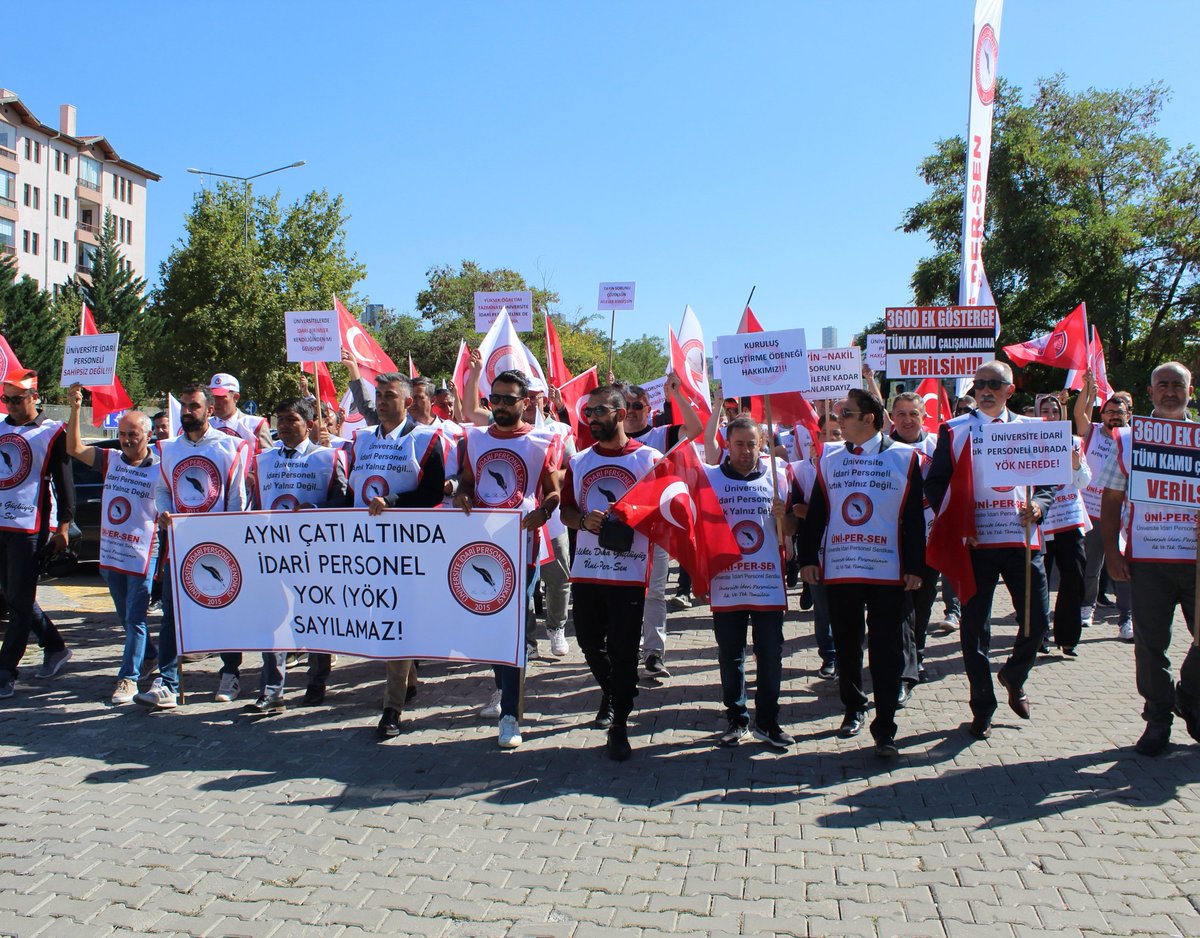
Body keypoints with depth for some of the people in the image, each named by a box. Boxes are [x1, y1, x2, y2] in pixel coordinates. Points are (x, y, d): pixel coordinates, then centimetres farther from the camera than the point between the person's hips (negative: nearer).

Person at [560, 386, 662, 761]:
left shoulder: (649, 459, -2)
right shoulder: (579, 461, 10)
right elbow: (566, 510, 11)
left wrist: (625, 518, -18)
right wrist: (584, 521, -10)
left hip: (630, 572, -4)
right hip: (585, 571, 4)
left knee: (623, 651, -1)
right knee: (590, 643, 15)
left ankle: (619, 726, 12)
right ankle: (609, 691, 43)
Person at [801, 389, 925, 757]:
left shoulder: (904, 457, 0)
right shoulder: (829, 458, 8)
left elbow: (914, 518, 0)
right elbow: (816, 512, 9)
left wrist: (915, 567, -4)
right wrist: (808, 557, 2)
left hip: (889, 571, -3)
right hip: (839, 570, 3)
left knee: (886, 651, 0)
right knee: (846, 646, 13)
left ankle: (885, 727, 7)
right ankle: (854, 709, 31)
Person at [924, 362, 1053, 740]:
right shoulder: (954, 431, 4)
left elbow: (1048, 480, 13)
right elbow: (935, 484, 3)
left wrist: (1039, 505, -8)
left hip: (1022, 539, 2)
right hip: (975, 542, -2)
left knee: (1037, 619, 1)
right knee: (975, 626, 4)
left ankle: (1014, 676, 32)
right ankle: (982, 708, 18)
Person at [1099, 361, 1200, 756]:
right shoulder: (1127, 439, 7)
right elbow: (1111, 498, 7)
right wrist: (1111, 551, -1)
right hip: (1146, 557, -1)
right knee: (1150, 643, 4)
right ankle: (1158, 719, 19)